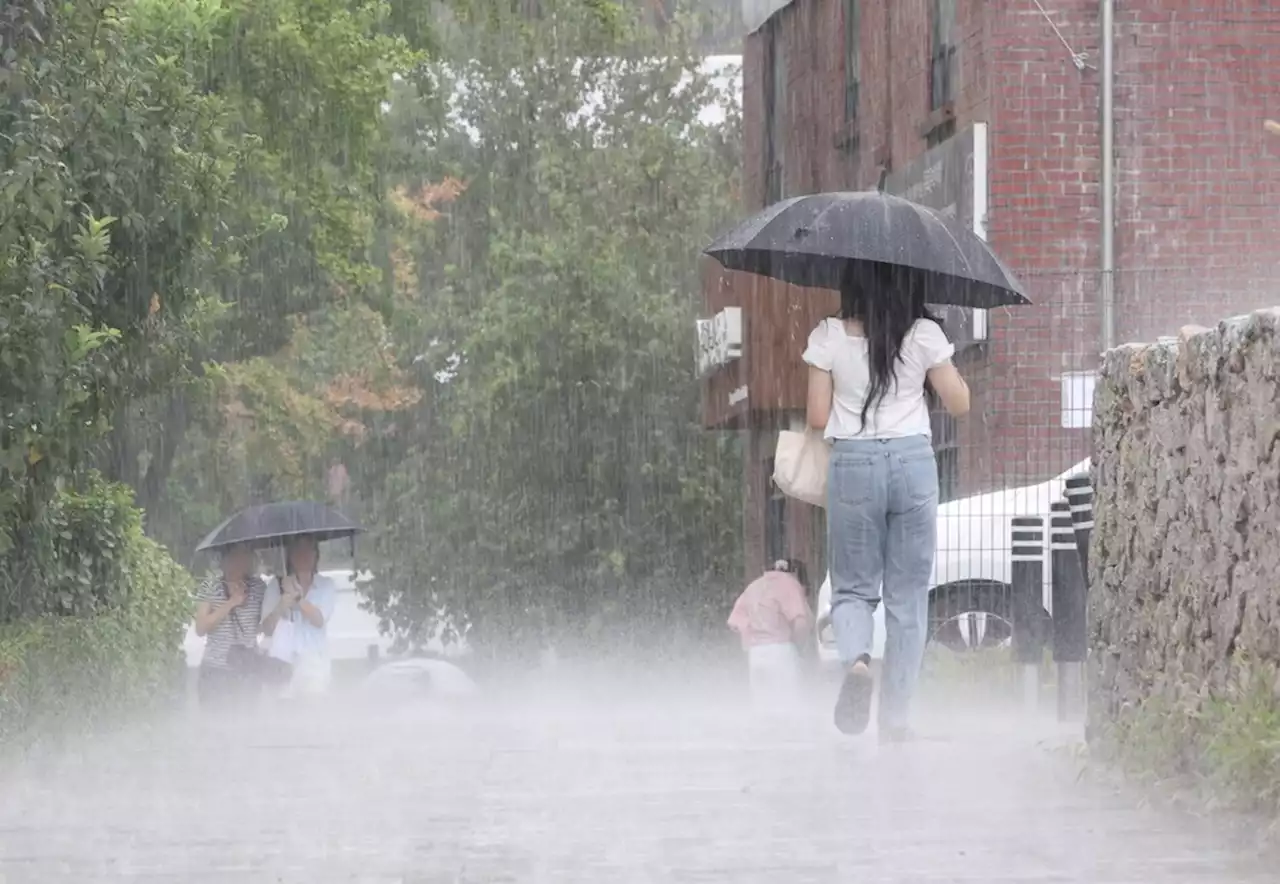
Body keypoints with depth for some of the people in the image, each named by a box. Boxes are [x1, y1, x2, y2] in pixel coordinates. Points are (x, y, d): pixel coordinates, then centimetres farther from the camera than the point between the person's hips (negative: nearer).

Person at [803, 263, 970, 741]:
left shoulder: (828, 338, -3)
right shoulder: (924, 335, -4)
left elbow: (817, 418, 0)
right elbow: (959, 404, 4)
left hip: (852, 464, 0)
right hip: (913, 461, 0)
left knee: (852, 585, 13)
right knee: (908, 595, 9)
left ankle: (855, 658, -20)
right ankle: (895, 718, 8)